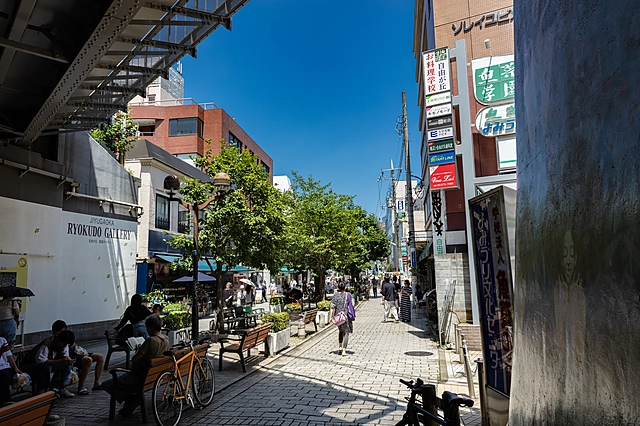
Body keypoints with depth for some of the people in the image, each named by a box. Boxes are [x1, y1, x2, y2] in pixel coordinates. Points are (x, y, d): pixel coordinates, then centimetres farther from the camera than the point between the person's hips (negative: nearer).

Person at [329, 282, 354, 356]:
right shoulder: (347, 295, -5)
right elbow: (351, 305, -2)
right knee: (346, 332, 4)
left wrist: (330, 317, -1)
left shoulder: (335, 296, -1)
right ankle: (344, 350, -2)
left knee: (341, 331, 25)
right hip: (346, 315, -3)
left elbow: (332, 307, -4)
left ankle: (340, 347, 20)